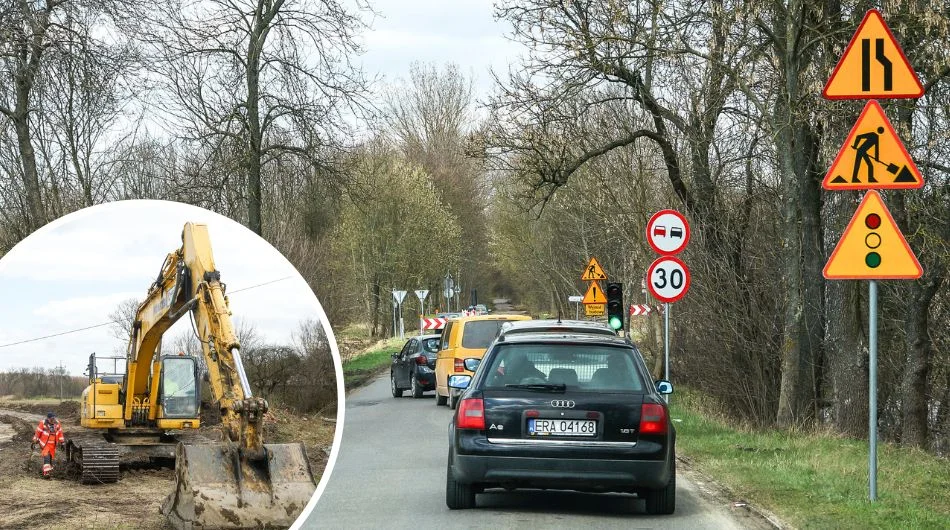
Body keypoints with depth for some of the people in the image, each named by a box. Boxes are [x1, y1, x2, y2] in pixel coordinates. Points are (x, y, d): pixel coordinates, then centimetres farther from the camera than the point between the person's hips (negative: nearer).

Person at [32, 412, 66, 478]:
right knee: (46, 457, -18)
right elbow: (37, 433, -6)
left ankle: (49, 471, 32)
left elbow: (60, 433, 10)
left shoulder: (57, 423, 0)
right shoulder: (43, 423, -13)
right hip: (45, 444, -5)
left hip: (53, 445, 5)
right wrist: (34, 442, -4)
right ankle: (46, 473, -25)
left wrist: (62, 442, 11)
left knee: (51, 458, 13)